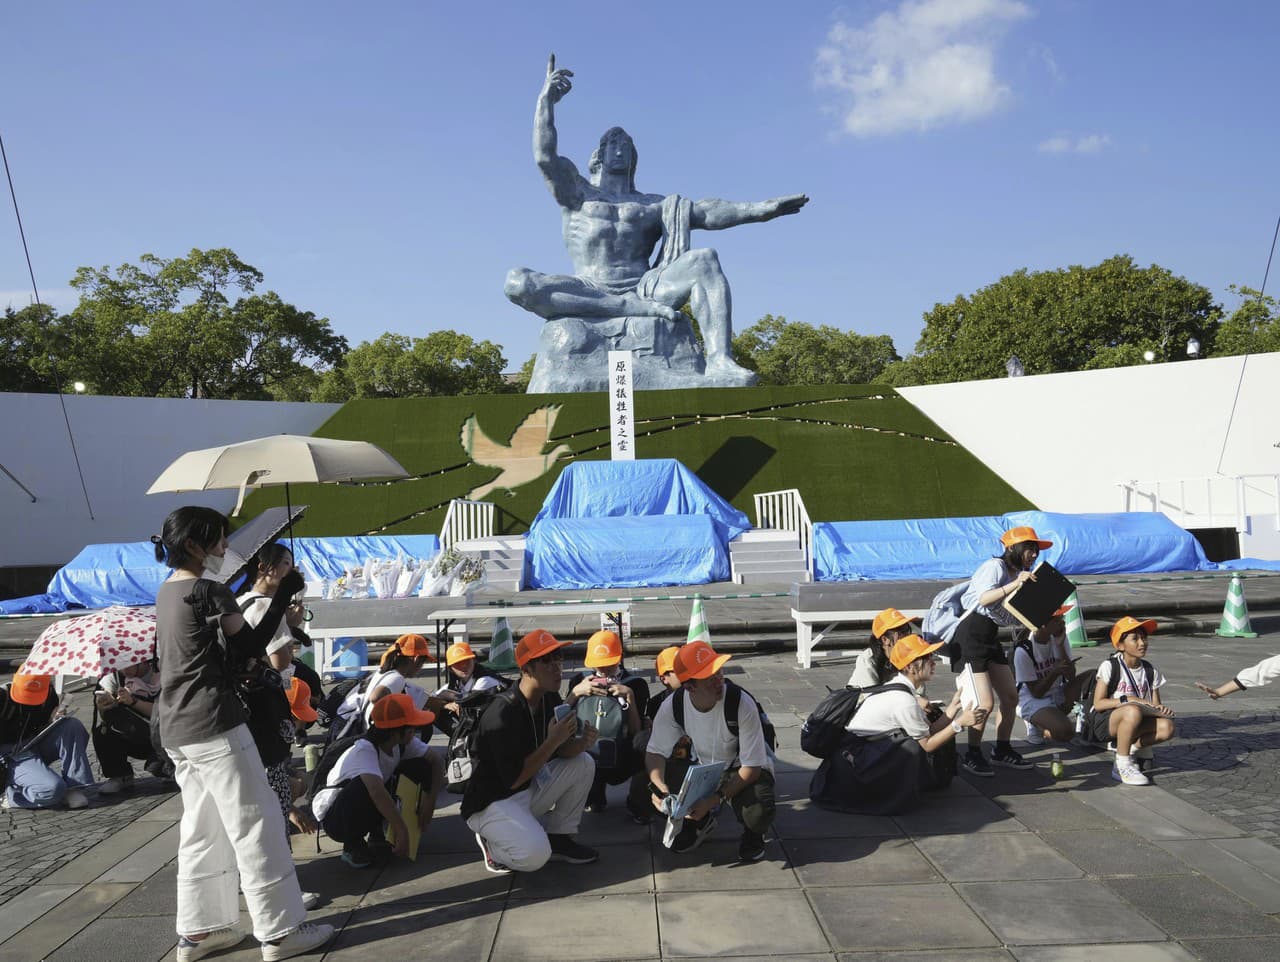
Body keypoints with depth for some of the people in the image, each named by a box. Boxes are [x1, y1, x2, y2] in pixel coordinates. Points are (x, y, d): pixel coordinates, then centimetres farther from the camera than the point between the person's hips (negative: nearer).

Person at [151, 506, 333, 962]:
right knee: (256, 824, -2)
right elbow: (250, 646, -11)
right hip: (213, 724, -9)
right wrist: (283, 598, -7)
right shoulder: (208, 592, -15)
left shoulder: (167, 592, 12)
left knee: (202, 828, 16)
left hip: (176, 728, 9)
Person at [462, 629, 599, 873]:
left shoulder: (550, 699, -2)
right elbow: (513, 779, -26)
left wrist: (582, 742, -22)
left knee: (583, 763, -4)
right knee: (535, 855, -30)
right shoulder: (502, 713, -27)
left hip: (529, 790, 8)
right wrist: (553, 741, -28)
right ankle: (493, 843, 2)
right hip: (490, 803, -8)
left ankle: (558, 837, 6)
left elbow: (562, 751, 1)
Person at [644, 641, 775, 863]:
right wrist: (658, 785, -32)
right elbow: (656, 752, -10)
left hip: (742, 771, -3)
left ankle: (752, 834, 6)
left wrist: (715, 799, -33)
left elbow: (752, 766, -25)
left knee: (757, 814, -34)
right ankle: (700, 821, 12)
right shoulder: (673, 705, -20)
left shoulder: (742, 704, -30)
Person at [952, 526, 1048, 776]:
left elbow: (1012, 619, 11)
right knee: (985, 703, -9)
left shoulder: (1019, 574, 13)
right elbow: (983, 599, -30)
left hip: (991, 638, 9)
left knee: (1011, 697, 10)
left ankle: (1002, 750, 25)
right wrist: (1014, 584, -35)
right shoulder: (995, 566, -13)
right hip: (970, 636, -9)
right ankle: (972, 755, 8)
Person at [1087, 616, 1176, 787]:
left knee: (1166, 727, -24)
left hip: (1132, 725, 5)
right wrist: (1128, 699, -23)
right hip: (1103, 722, -5)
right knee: (1133, 711, -37)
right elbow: (1098, 703, -14)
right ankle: (1123, 764, -22)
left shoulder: (1151, 671, 5)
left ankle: (1131, 748, -2)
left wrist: (1161, 708, -17)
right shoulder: (1110, 667, -11)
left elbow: (1155, 704, 7)